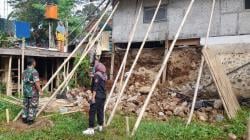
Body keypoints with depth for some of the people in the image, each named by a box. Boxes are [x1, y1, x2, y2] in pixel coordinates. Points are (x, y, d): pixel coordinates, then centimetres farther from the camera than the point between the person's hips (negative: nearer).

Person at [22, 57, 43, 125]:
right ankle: (30, 120, 8)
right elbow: (36, 83, -22)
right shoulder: (34, 71, -18)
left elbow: (24, 81, 14)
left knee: (26, 105, 16)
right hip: (33, 92, -7)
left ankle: (24, 118, 24)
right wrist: (40, 91, -15)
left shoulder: (24, 71, 7)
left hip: (26, 92, 8)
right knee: (33, 106, 3)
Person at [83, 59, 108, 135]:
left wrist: (93, 97, -17)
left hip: (97, 96, -8)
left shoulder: (97, 75, -12)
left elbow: (95, 87, -17)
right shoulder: (104, 75, 11)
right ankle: (100, 126, 26)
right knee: (100, 111, 16)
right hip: (103, 96, 9)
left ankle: (91, 129, -8)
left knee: (92, 112, -6)